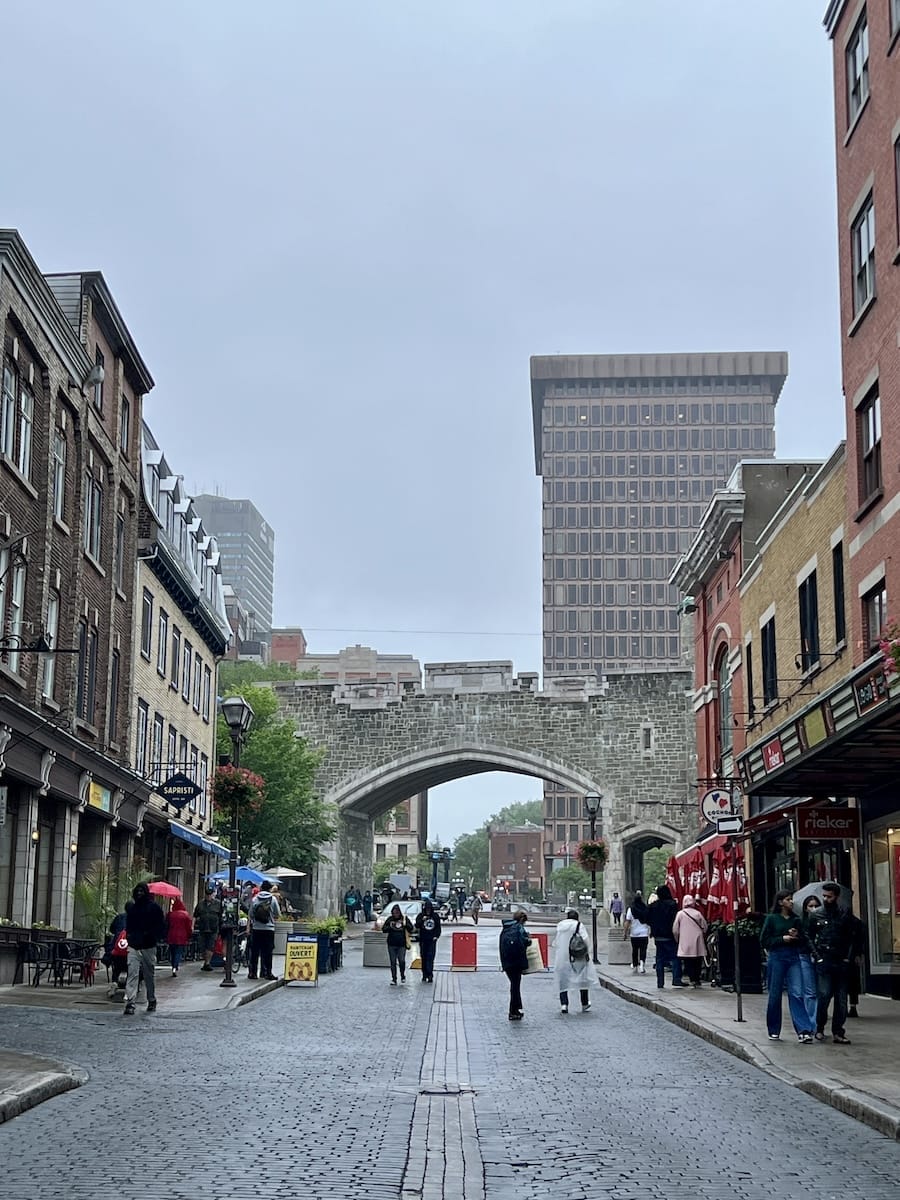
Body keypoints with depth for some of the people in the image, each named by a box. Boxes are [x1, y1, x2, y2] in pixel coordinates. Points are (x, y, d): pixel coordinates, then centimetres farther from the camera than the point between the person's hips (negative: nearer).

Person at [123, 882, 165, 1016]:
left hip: (148, 947, -3)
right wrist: (129, 935, 4)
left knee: (150, 975, 9)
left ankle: (152, 1001, 25)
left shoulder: (154, 907, -1)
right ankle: (130, 1003, -13)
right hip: (133, 947, 3)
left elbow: (161, 926, -2)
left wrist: (151, 935, -15)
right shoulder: (132, 908, 13)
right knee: (132, 974, -9)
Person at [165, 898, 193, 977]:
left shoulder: (170, 914, 2)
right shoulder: (186, 915, -5)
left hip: (171, 938, 2)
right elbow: (189, 927, -2)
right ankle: (175, 968, -19)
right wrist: (189, 937, 9)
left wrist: (166, 937, 17)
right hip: (181, 938, -2)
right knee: (179, 953, -2)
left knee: (172, 953, 15)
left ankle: (174, 967, 20)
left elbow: (166, 926, 8)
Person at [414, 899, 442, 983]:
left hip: (432, 940, -1)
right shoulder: (421, 916, 3)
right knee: (424, 958, 5)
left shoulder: (435, 916, 6)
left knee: (430, 957, -11)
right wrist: (422, 920, -23)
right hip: (423, 940, 1)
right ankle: (424, 975, 13)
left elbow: (438, 927, 13)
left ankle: (430, 975, -15)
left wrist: (436, 936, 0)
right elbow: (417, 926, -9)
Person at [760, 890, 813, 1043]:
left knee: (796, 993, -9)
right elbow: (764, 941, -2)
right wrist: (782, 939, -12)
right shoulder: (772, 918, 1)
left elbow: (803, 941, 17)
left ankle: (803, 1030, -15)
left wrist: (796, 936, -5)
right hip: (776, 957, -2)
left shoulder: (796, 919, 12)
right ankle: (774, 1031, 15)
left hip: (794, 957, 3)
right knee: (775, 994, 4)